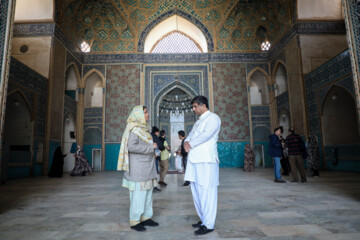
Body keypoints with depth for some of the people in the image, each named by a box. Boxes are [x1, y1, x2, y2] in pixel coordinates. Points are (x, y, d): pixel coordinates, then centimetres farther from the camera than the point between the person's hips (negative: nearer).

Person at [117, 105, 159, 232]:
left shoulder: (142, 128, 16)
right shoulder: (134, 129, -13)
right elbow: (132, 146, -25)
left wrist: (152, 148, 5)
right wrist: (151, 147, -19)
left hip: (146, 168, 9)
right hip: (138, 169, -9)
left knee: (147, 193, 13)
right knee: (138, 194, -2)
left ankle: (146, 218, 24)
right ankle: (134, 221, 12)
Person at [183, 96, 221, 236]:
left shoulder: (213, 118, -2)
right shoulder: (199, 121, 25)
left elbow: (206, 134, -17)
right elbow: (190, 135, 20)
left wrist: (190, 144, -8)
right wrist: (186, 142, -2)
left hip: (206, 160, -8)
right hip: (194, 160, 9)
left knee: (207, 192, -4)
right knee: (196, 191, 12)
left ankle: (208, 225, 4)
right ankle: (203, 219, 25)